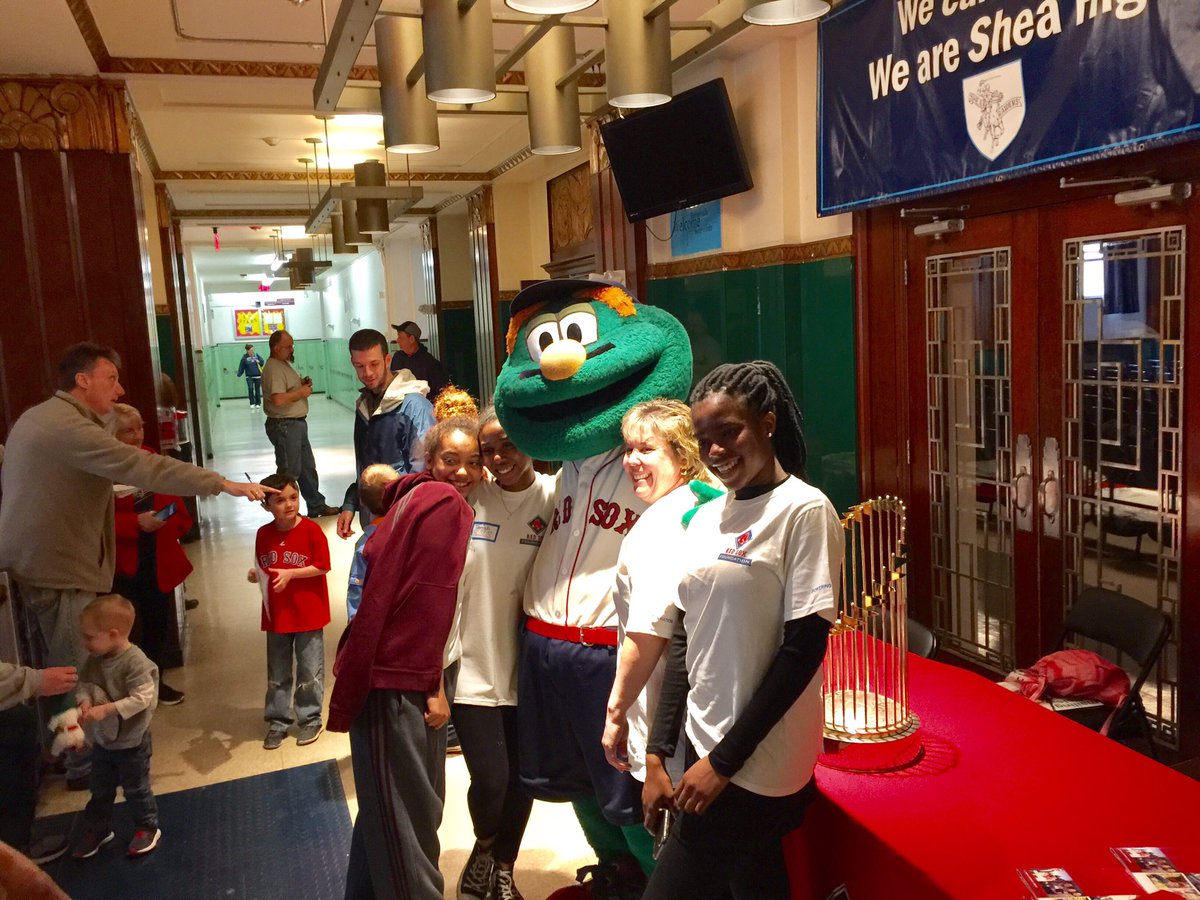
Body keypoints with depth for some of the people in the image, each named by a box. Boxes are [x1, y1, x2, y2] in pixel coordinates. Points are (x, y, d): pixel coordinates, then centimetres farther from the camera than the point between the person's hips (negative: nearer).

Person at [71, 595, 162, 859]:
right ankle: (97, 829, 41)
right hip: (102, 740, 7)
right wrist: (84, 702, -22)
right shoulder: (94, 659, -5)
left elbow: (142, 698, -30)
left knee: (135, 789, 10)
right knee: (100, 790, 22)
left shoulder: (135, 661, -28)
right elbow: (83, 683, 0)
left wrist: (106, 709, -35)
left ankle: (147, 828, 29)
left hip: (131, 742, -7)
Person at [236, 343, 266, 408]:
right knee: (250, 388, -15)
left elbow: (262, 361, 9)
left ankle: (258, 403, 18)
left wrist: (259, 362, -13)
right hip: (249, 376, -2)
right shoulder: (244, 358, -6)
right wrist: (239, 375, -12)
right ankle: (252, 403, -4)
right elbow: (241, 367, -5)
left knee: (257, 389, 6)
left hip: (257, 376, 2)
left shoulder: (256, 355, 1)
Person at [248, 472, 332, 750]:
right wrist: (256, 575, -10)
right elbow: (264, 568, 11)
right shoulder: (264, 534, -1)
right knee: (277, 674, 13)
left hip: (308, 613, -4)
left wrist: (290, 573, -20)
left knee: (309, 671, 8)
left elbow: (323, 566, -14)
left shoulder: (311, 529, -14)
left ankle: (310, 719, 24)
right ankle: (278, 721, 26)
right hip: (276, 614, 4)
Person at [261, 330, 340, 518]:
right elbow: (278, 399, -31)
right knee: (289, 472, -3)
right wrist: (301, 392, -19)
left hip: (297, 424, 11)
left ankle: (317, 506, 26)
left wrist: (302, 383, 7)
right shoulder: (274, 368, -19)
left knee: (308, 467, 17)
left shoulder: (285, 364, 14)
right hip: (284, 426, -11)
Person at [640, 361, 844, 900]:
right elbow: (685, 641, 10)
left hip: (757, 763, -6)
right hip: (704, 746, 6)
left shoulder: (804, 510, -12)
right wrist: (658, 753, 5)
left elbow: (804, 648, -15)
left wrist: (725, 759, -13)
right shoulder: (706, 517, 7)